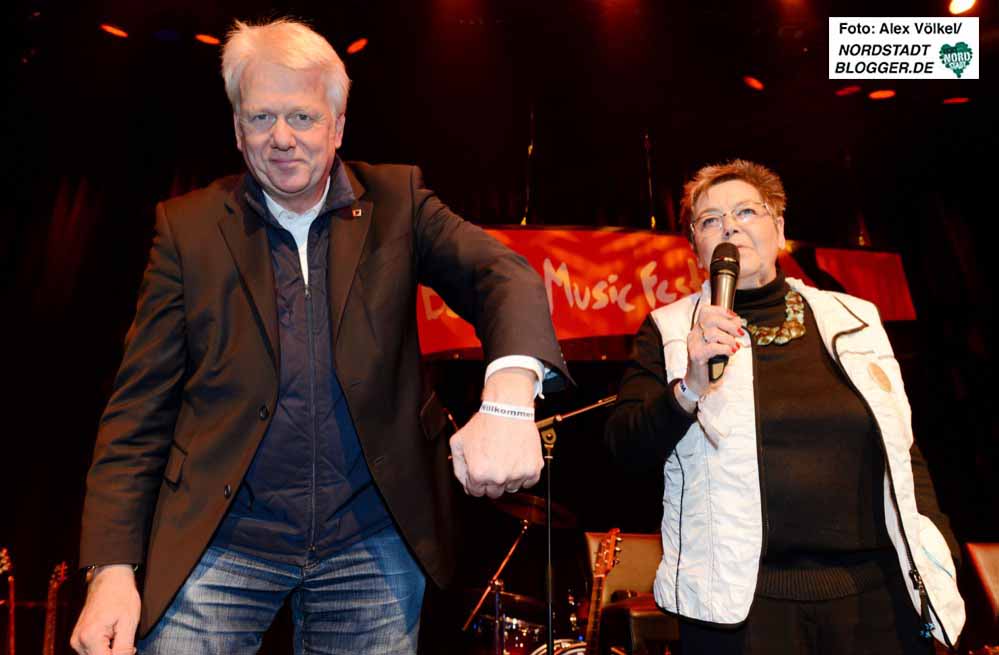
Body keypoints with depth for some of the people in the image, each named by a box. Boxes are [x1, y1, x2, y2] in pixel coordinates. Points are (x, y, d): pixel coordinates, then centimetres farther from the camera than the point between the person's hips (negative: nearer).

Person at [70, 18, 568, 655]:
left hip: (375, 544, 0)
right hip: (222, 542, 1)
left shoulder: (397, 201, 0)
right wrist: (112, 568, -6)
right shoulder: (189, 226, 1)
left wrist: (509, 396, -37)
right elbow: (141, 407, 1)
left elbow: (501, 272, -16)